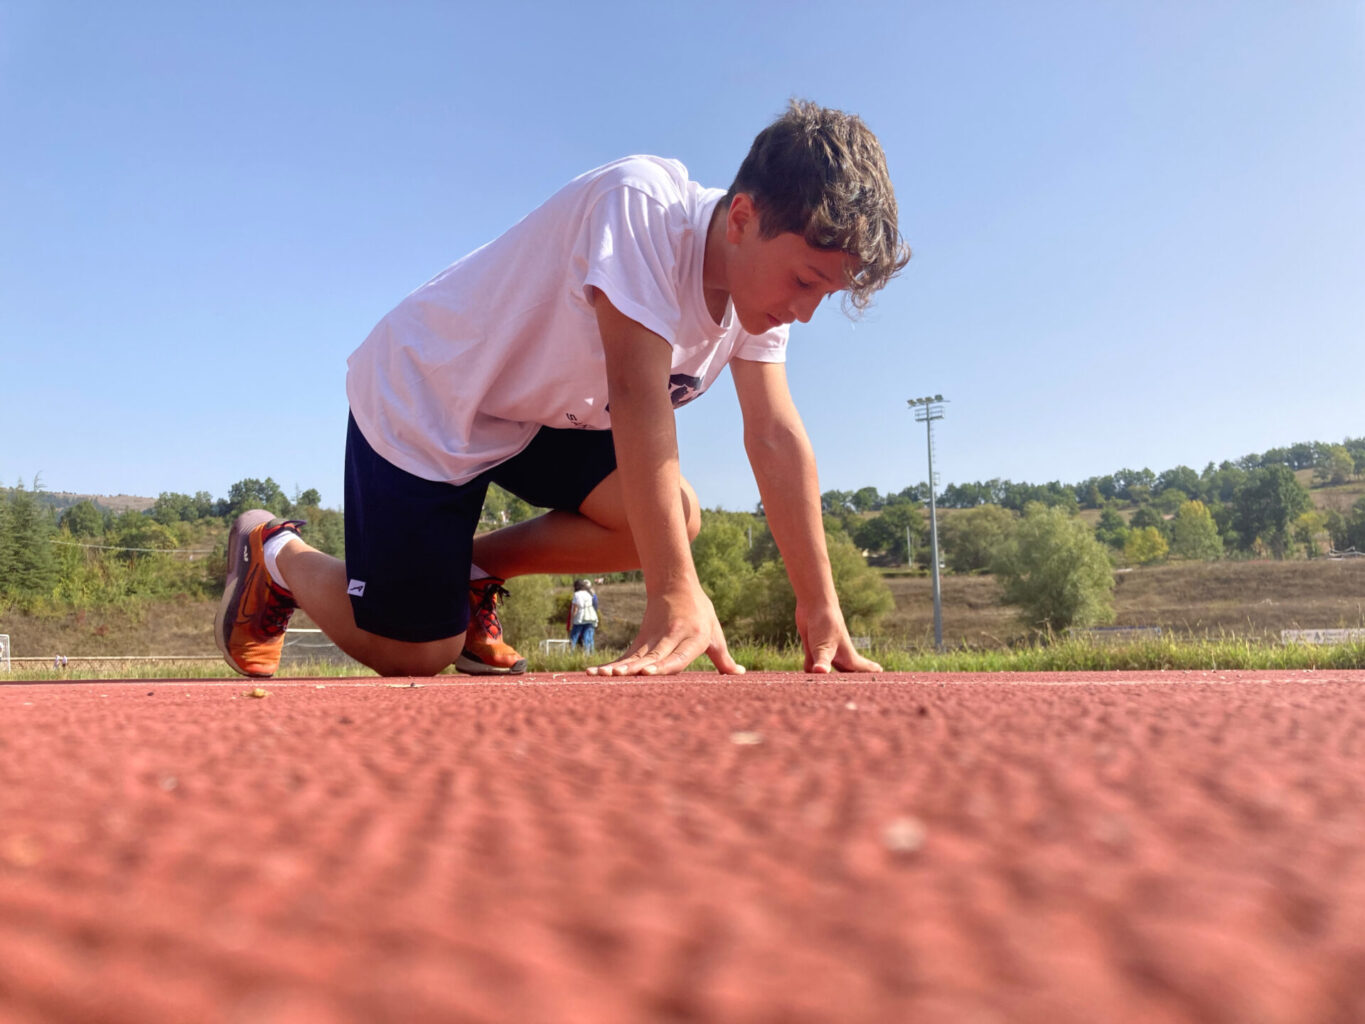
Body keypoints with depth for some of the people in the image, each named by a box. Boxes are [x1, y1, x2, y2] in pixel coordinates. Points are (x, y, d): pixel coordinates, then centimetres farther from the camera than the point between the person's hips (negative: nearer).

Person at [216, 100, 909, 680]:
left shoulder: (763, 266, -9)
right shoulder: (640, 203, -32)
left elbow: (777, 438, -13)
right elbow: (638, 394, -38)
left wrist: (821, 609, -17)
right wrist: (675, 596, -41)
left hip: (547, 413, 7)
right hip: (421, 400, -7)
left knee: (674, 517, -15)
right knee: (415, 655, -7)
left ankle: (470, 569, 7)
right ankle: (275, 555, 23)